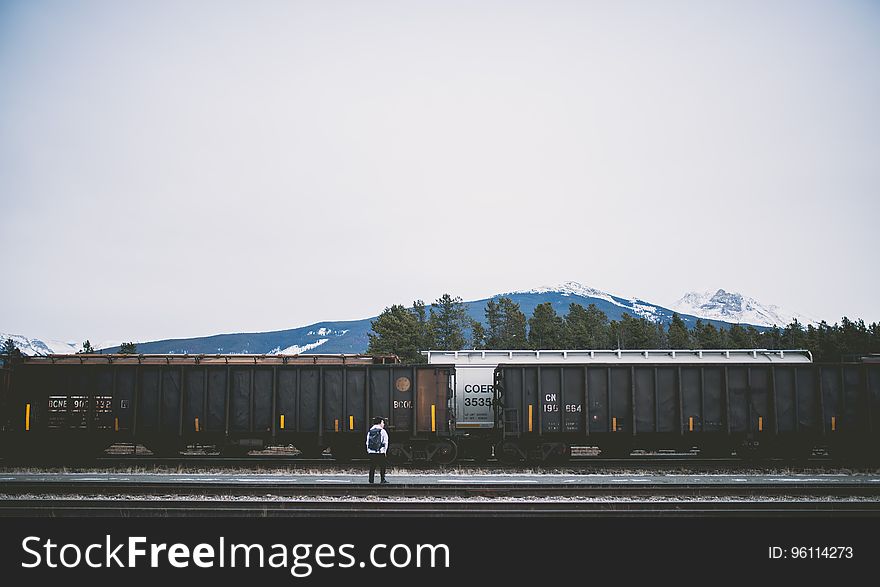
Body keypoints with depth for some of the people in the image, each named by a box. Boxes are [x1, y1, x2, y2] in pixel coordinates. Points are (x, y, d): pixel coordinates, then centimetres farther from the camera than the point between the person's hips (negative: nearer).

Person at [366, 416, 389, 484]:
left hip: (371, 452, 4)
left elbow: (367, 442, 11)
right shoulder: (382, 431, -4)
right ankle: (382, 479, 1)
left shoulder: (370, 431, 10)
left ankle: (371, 480, 5)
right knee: (382, 466, 3)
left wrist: (368, 450, 16)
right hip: (380, 452, -4)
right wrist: (384, 451, 5)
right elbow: (385, 442, -4)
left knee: (372, 467, 7)